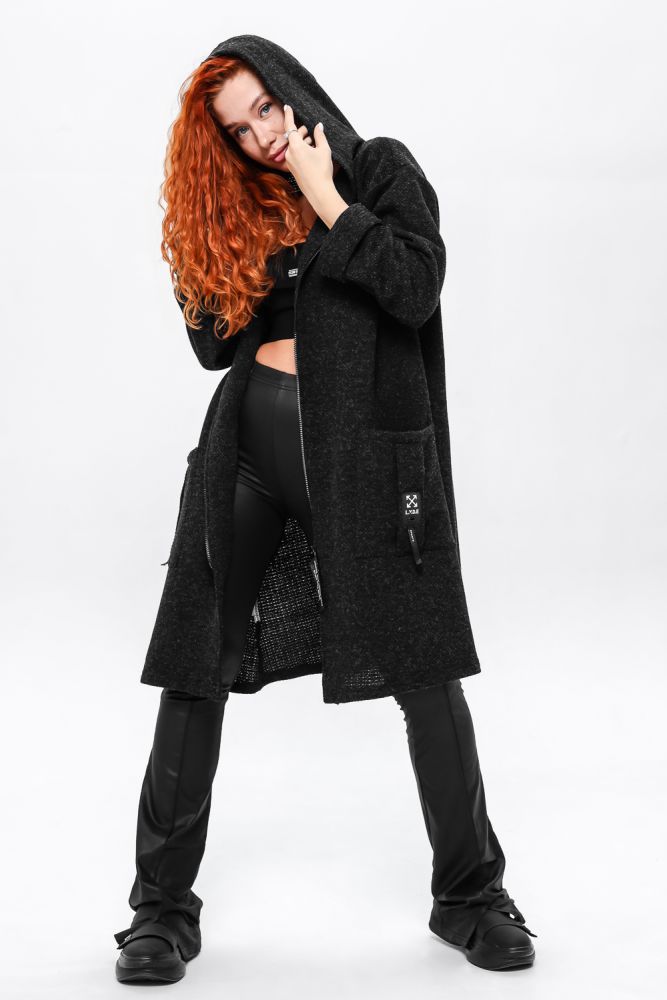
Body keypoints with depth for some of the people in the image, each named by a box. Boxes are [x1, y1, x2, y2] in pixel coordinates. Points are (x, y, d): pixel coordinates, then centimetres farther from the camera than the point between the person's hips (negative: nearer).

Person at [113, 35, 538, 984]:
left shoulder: (383, 168, 4)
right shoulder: (232, 205, 14)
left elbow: (416, 288, -12)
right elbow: (212, 337, 13)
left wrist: (324, 196, -9)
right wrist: (290, 347, -3)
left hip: (367, 455, -3)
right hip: (249, 445, 3)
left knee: (426, 675, 0)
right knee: (196, 669, 1)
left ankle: (470, 894, 17)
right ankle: (164, 905, 12)